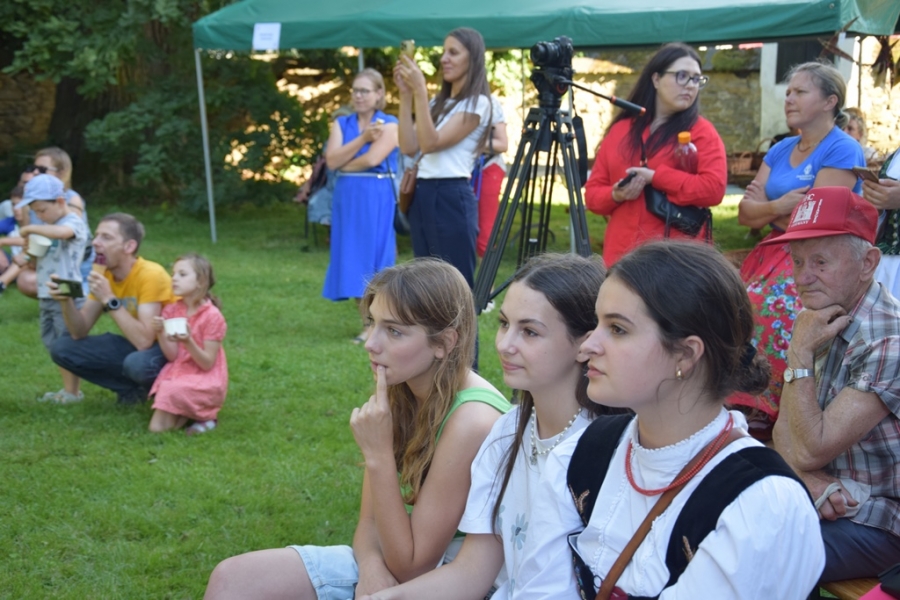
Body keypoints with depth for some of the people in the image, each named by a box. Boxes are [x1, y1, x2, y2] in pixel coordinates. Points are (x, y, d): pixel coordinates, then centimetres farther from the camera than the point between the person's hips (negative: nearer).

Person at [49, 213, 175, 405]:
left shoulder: (150, 275, -25)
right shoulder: (104, 274, -3)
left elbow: (144, 341, -32)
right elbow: (80, 333, -2)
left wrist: (109, 300, -32)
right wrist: (67, 300, -21)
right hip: (135, 345, 7)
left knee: (137, 364, -40)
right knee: (62, 348, -5)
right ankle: (135, 388, 2)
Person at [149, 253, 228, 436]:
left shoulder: (212, 316, -13)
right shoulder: (171, 311, 2)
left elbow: (207, 364, -13)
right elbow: (172, 356, -1)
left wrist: (189, 342, -30)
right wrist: (160, 333, -18)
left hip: (205, 380, -4)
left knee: (172, 391, -33)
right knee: (156, 427, -21)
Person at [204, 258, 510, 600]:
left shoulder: (471, 421, -24)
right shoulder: (397, 392, -2)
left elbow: (411, 568, -19)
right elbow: (370, 523, 4)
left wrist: (378, 455, -23)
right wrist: (372, 569, -18)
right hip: (392, 563, 7)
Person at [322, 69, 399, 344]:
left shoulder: (389, 125, -3)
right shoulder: (341, 124, 11)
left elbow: (372, 159, -16)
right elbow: (331, 160, -4)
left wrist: (342, 164, -3)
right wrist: (363, 138, -12)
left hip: (377, 199, -5)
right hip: (347, 198, 5)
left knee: (374, 258, -4)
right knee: (353, 261, 5)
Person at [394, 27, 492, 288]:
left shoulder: (477, 103, -7)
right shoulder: (438, 102, 17)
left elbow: (431, 143, -16)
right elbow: (409, 147, 5)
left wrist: (420, 91, -18)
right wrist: (406, 95, 1)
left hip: (452, 198, -8)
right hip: (422, 196, 8)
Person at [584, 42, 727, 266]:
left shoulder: (702, 132, 2)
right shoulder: (620, 130, 13)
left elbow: (714, 189, -11)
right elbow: (592, 192, 14)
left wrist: (655, 177, -13)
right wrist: (615, 195, -8)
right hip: (621, 254, 4)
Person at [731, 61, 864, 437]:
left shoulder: (842, 151, -9)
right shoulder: (781, 151, 14)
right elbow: (746, 213, 8)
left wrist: (765, 207, 0)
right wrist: (778, 206, -14)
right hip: (770, 259, 7)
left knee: (775, 319, -22)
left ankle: (763, 418, -14)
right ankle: (744, 413, -2)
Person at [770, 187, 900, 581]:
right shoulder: (818, 322, 2)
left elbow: (811, 451, -21)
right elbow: (786, 425, 5)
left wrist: (800, 353, -19)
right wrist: (806, 475, -15)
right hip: (825, 497, 7)